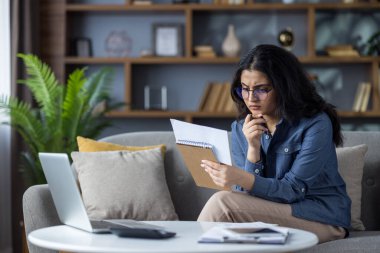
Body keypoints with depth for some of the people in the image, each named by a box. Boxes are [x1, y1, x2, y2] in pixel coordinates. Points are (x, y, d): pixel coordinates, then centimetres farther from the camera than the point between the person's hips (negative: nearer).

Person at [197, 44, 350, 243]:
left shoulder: (316, 124, -11)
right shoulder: (241, 129, 4)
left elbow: (293, 190, -18)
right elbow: (247, 196, -2)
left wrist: (242, 179, -34)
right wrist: (253, 148, -16)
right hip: (274, 213, 4)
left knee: (222, 203, -21)